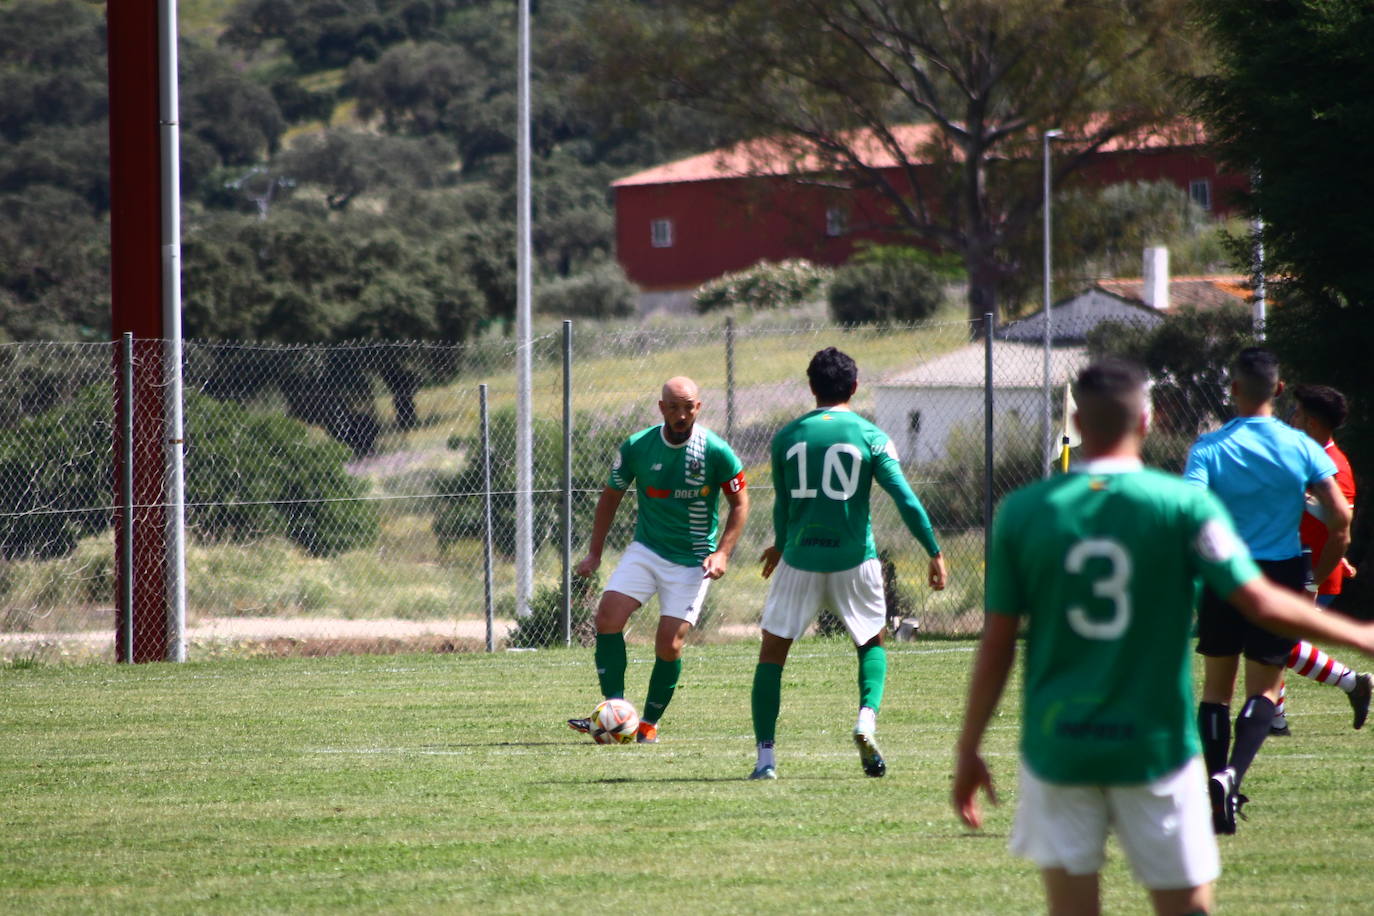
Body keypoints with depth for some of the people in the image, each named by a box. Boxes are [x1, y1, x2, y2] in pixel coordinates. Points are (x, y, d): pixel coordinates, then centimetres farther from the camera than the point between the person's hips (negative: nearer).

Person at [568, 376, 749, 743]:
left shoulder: (716, 452, -12)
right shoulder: (636, 447, -6)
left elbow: (739, 503, -1)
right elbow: (610, 496, 9)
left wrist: (722, 553, -12)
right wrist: (594, 553, 6)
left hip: (692, 561, -2)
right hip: (646, 550, 2)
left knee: (669, 645, -9)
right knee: (608, 616, -16)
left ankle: (649, 724, 8)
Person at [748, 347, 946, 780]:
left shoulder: (786, 437, 2)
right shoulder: (871, 437, -3)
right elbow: (906, 500, -10)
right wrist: (935, 553, -4)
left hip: (800, 559, 0)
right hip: (854, 560, 0)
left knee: (773, 650, 9)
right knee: (872, 642, 21)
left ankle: (765, 757, 1)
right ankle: (867, 720, -6)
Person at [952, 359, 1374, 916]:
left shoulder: (1022, 512, -2)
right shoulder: (1185, 506, -7)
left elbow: (996, 645, 0)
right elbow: (1261, 604, -10)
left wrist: (968, 750, 9)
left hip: (1057, 745, 1)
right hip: (1155, 745, -1)